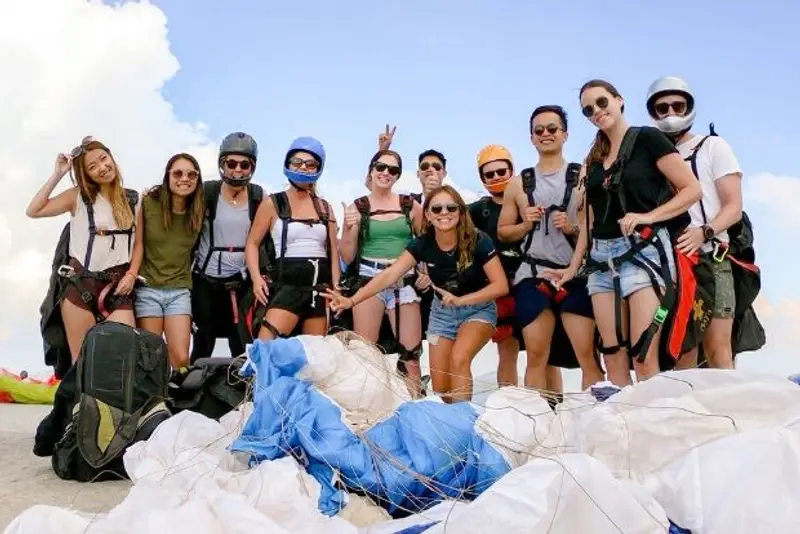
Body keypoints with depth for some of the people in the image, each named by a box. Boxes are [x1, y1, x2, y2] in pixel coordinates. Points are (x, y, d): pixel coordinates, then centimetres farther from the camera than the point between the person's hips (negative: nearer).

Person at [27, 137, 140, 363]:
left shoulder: (133, 199, 8)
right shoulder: (79, 195, 3)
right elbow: (33, 211, -6)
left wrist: (131, 274, -4)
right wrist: (58, 174, -5)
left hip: (118, 285, 1)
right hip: (79, 282, -1)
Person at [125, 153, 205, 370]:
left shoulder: (199, 211, 0)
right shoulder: (148, 202, -5)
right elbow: (139, 243, -1)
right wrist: (131, 275, -11)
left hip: (180, 291, 1)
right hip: (148, 289, -1)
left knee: (181, 359, -6)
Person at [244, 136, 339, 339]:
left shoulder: (324, 207, 14)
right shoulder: (273, 203, 3)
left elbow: (333, 251, 15)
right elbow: (252, 243, 2)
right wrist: (256, 278, -14)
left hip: (319, 289, 5)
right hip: (287, 286, -4)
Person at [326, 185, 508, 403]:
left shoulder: (478, 241, -23)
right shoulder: (423, 243, -16)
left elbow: (501, 285, -22)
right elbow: (390, 275, -24)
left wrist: (460, 300, -32)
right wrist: (352, 300, -36)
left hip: (478, 309, -3)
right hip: (442, 311, 4)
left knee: (459, 359, -30)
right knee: (440, 387, 2)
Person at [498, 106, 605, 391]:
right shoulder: (519, 184, 12)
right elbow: (503, 231, 16)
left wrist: (573, 228, -13)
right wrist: (527, 224, -2)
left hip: (576, 276, -2)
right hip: (533, 277, 2)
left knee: (588, 355, -5)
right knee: (536, 356, 5)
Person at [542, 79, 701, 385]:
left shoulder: (647, 139, 1)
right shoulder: (594, 159, 19)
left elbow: (692, 190, -4)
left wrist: (648, 216, -17)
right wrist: (573, 267, 16)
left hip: (644, 252, -6)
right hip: (602, 259, 6)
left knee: (644, 356, -12)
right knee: (613, 356, 2)